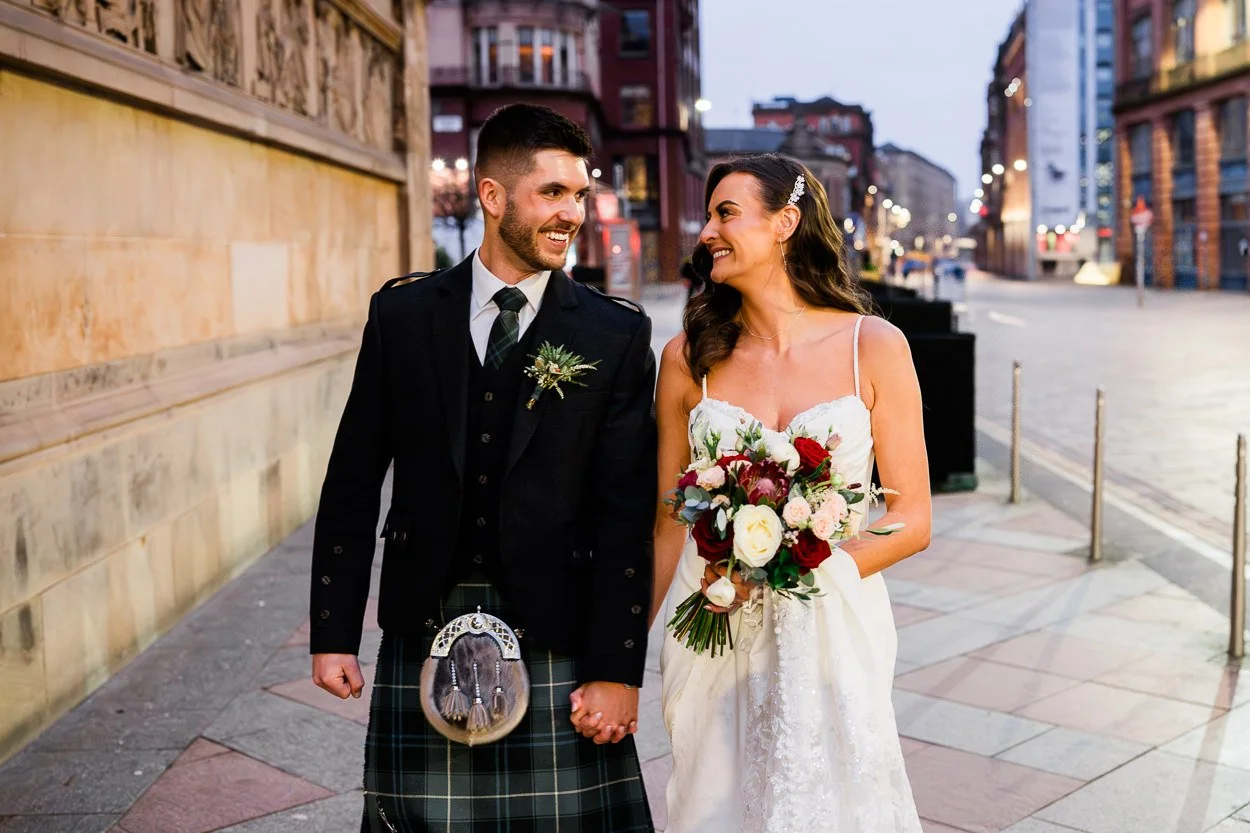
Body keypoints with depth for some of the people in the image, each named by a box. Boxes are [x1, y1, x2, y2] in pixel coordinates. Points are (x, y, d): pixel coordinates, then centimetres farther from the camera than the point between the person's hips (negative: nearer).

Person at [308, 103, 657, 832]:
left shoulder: (616, 335, -3)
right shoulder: (402, 314, 2)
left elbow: (627, 513, -5)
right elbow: (354, 481, 4)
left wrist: (617, 669, -9)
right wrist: (334, 633, 2)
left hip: (555, 643, -1)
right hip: (423, 634, 2)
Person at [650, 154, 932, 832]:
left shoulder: (873, 347, -4)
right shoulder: (690, 355, 0)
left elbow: (911, 520, -3)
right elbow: (669, 524, 4)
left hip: (832, 630, -1)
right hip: (713, 642, 1)